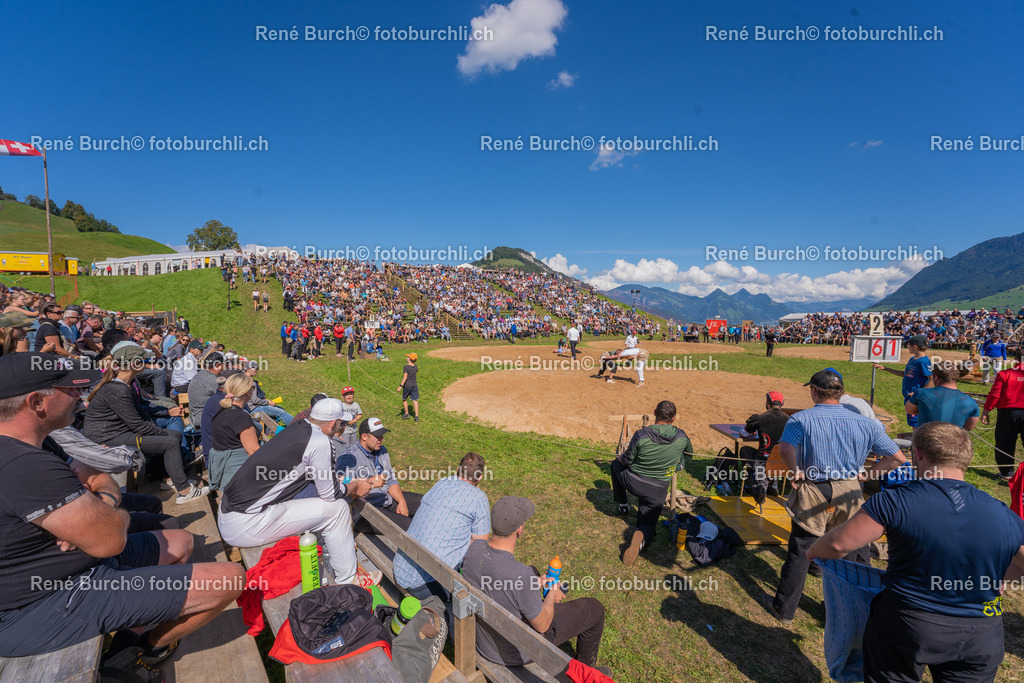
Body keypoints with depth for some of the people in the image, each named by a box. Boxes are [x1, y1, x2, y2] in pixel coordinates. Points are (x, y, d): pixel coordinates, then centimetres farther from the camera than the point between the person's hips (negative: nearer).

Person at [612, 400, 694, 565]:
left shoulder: (641, 435, -22)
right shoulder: (681, 437, -11)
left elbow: (626, 461, -11)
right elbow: (690, 453, 13)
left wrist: (621, 456, 13)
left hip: (632, 482, -1)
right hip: (657, 491, 2)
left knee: (616, 464, 30)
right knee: (647, 525, 19)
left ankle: (623, 505, 37)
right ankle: (641, 538, -18)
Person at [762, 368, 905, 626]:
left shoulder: (801, 419, -11)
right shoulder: (865, 423, 0)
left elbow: (786, 449, -29)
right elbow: (898, 458, 0)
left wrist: (797, 474, -14)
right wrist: (863, 474, 3)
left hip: (812, 494, -2)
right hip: (849, 493, 3)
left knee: (799, 554, 10)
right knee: (855, 554, 20)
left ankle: (784, 609, 24)